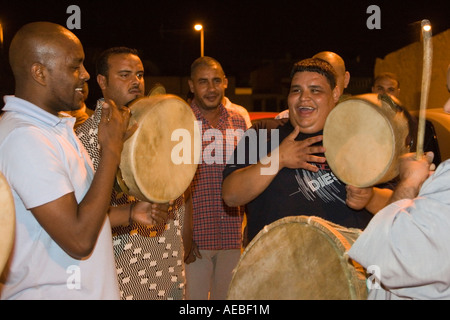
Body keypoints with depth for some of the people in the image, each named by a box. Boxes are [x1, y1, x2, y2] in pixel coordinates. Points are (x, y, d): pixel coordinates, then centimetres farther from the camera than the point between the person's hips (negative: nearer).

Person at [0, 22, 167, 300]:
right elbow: (79, 241, -26)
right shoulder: (24, 138, -23)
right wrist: (112, 150, -21)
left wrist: (130, 213, 4)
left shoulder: (57, 126, 9)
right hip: (49, 291, -9)